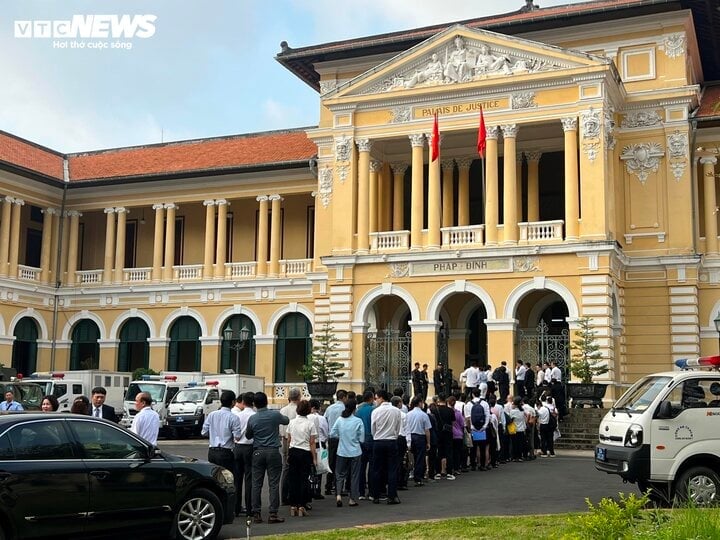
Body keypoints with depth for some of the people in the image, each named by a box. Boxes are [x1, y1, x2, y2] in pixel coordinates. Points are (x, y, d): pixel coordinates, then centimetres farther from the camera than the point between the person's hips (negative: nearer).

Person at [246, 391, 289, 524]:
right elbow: (287, 420, 17)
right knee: (274, 483, 0)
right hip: (273, 451, -1)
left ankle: (256, 513, 7)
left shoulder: (252, 419, -1)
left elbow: (248, 435, 13)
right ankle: (273, 513, -2)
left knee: (256, 483, 6)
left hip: (258, 452, 1)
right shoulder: (275, 415, -4)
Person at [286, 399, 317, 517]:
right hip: (305, 453, -3)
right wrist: (314, 458, 0)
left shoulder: (292, 422, 2)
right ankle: (301, 506, 3)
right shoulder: (310, 423, -7)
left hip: (293, 451, 3)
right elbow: (312, 443, -7)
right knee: (303, 479, 3)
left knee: (293, 479, 7)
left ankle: (293, 506, 10)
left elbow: (288, 440, 7)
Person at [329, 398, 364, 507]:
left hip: (342, 452, 2)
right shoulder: (358, 421, -11)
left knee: (340, 474, 13)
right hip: (355, 452, -2)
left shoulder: (339, 420, -4)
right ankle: (353, 499, 14)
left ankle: (338, 495, -6)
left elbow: (332, 433, -1)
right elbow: (361, 439, -7)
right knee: (354, 475, 9)